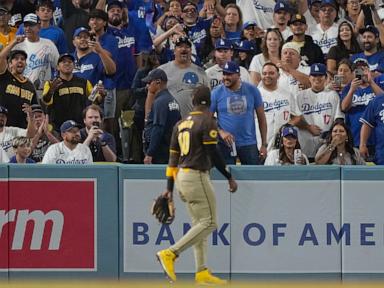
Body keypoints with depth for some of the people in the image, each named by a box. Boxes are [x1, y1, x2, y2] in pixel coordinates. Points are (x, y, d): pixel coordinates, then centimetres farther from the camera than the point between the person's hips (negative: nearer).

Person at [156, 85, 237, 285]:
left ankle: (202, 272, 7)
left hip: (182, 177, 8)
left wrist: (170, 187, 13)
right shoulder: (207, 122, -9)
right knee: (209, 222, -7)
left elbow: (173, 156, 13)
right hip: (197, 176, -8)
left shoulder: (181, 124, 13)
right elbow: (213, 154, -14)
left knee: (199, 224, 12)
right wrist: (229, 177, -7)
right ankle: (170, 254, -19)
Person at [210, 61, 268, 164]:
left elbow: (261, 118, 6)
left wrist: (264, 144, 3)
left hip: (249, 143, 1)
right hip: (226, 143, -1)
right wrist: (221, 132, -17)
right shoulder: (217, 93, -2)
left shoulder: (252, 90, 1)